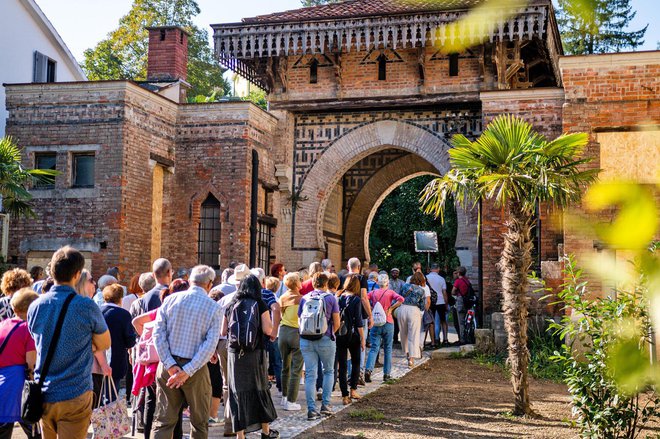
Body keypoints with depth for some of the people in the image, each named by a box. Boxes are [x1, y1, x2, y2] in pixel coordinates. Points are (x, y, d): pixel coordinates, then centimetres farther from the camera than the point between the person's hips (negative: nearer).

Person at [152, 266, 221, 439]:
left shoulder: (170, 300, 2)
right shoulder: (213, 308, -4)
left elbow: (158, 333, -6)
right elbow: (210, 344, -13)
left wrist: (170, 365, -9)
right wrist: (188, 371, -14)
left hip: (168, 366, 2)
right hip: (196, 368, -2)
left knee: (164, 420, 7)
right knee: (199, 423, 12)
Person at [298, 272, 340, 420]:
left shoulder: (304, 299, 5)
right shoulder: (331, 298, -1)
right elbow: (336, 323, -2)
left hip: (306, 340, 2)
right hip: (325, 340, -2)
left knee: (310, 375, 4)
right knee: (328, 371, 16)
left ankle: (311, 409, 1)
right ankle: (325, 404, 11)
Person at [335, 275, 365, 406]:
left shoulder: (338, 298, 0)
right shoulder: (356, 299, -9)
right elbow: (358, 321, -10)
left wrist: (335, 333, 12)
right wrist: (362, 338, -4)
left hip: (339, 336, 3)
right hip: (352, 335, -2)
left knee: (342, 365, 6)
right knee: (356, 363, 18)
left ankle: (345, 395, 5)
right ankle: (353, 390, 13)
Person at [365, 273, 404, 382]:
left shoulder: (373, 293, 4)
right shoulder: (390, 292, 0)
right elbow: (400, 299, -17)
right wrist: (391, 308, -10)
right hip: (388, 323, -1)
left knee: (374, 348, 1)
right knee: (388, 348, 10)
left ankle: (369, 369, -19)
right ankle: (387, 374, 12)